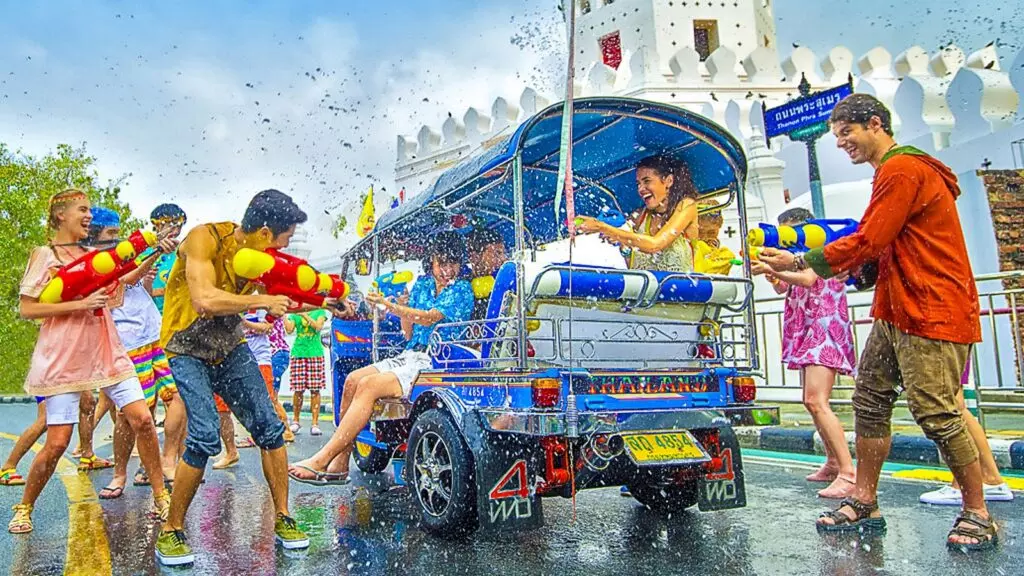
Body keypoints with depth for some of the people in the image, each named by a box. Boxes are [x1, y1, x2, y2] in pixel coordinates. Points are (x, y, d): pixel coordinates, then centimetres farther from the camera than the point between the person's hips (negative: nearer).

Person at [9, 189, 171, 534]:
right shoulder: (44, 256, -2)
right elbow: (26, 310, -7)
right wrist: (79, 305, -18)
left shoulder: (93, 254, 12)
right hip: (63, 359, -4)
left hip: (107, 354, 4)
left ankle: (161, 497, 4)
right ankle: (24, 508, 24)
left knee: (142, 420, -7)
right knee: (57, 443, -2)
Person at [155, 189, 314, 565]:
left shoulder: (263, 255, -4)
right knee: (205, 436, -20)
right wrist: (262, 302, -29)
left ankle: (282, 519, 10)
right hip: (188, 351, -5)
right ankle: (171, 532, 2)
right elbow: (205, 299, -36)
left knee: (269, 428, -4)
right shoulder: (205, 238, -23)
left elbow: (282, 298, 13)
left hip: (230, 350, 6)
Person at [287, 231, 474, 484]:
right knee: (353, 380, -10)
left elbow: (430, 318, -19)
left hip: (435, 363, -8)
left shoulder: (462, 290, -4)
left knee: (369, 385, -24)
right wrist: (402, 306, 0)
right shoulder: (422, 284, 17)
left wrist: (388, 305, -24)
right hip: (410, 356, 8)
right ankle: (339, 464, -8)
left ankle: (321, 461, -22)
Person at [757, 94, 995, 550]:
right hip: (895, 311, 11)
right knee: (870, 401, 8)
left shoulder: (902, 170, -12)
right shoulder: (894, 172, 22)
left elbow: (866, 242, -18)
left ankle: (978, 515, 9)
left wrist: (797, 262, -12)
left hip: (932, 312, -11)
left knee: (936, 412, -7)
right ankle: (864, 504, 15)